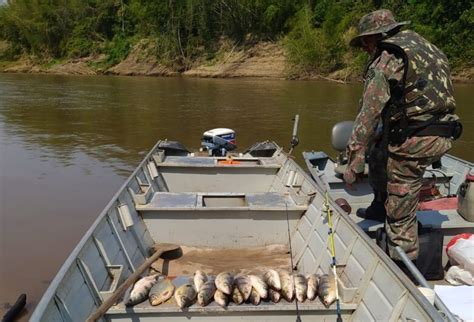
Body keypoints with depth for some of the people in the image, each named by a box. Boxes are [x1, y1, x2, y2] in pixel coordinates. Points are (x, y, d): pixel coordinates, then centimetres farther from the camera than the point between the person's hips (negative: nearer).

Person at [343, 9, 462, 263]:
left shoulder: (387, 58, -9)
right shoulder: (426, 47, 18)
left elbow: (369, 113, -15)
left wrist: (353, 163, -13)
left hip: (415, 140, -9)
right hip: (443, 135, 9)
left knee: (400, 213, 0)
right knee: (378, 147, 29)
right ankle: (380, 206, 37)